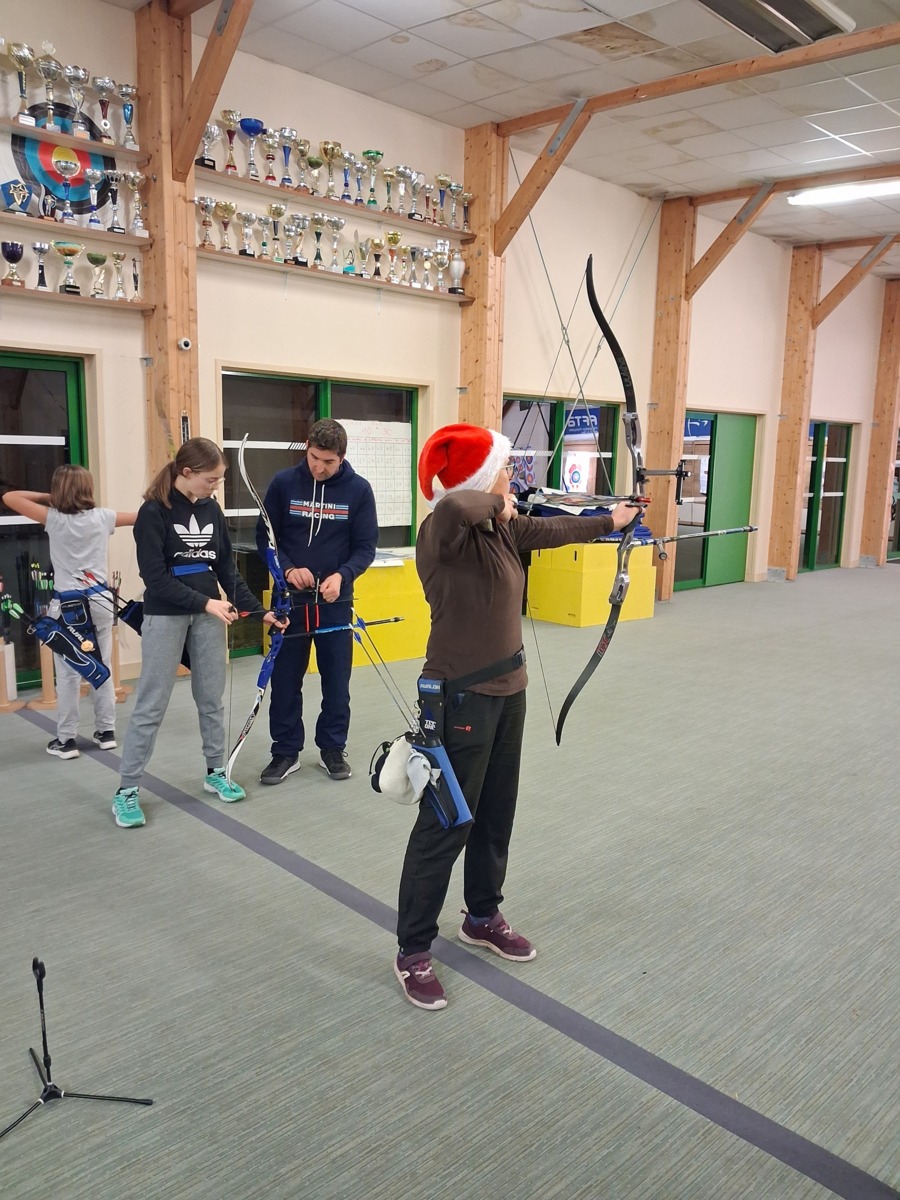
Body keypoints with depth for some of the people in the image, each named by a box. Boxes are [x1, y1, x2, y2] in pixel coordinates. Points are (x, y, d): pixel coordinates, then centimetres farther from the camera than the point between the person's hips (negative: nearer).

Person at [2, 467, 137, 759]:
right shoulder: (103, 517, 1)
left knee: (68, 674, 2)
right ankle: (106, 731, 19)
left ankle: (66, 740, 7)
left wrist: (48, 496, 8)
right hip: (100, 601, 3)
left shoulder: (53, 519, -5)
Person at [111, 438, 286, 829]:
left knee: (212, 698, 11)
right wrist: (205, 602, -21)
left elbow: (227, 567, 8)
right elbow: (155, 577, -16)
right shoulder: (153, 512, -11)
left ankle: (215, 772, 27)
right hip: (165, 617, -5)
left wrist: (258, 610, 2)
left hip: (208, 614, 5)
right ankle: (126, 791, 9)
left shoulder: (211, 509, 5)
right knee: (152, 704, -1)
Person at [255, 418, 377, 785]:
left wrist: (342, 576, -21)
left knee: (336, 678, 8)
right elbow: (264, 536, 1)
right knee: (285, 679, 7)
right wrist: (287, 569, -16)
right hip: (290, 597, 0)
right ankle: (286, 751, 20)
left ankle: (333, 748, 24)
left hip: (335, 599, 0)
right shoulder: (283, 483, -4)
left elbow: (366, 546, -4)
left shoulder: (359, 489, -5)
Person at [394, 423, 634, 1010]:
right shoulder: (444, 533, -22)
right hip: (462, 698, -9)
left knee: (497, 814, 21)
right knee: (445, 826, 1)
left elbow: (552, 530, 21)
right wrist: (494, 504, -25)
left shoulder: (502, 527, 4)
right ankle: (413, 952, 17)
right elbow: (454, 507, -46)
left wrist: (610, 521, 33)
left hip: (507, 689, 9)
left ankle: (483, 918, 41)